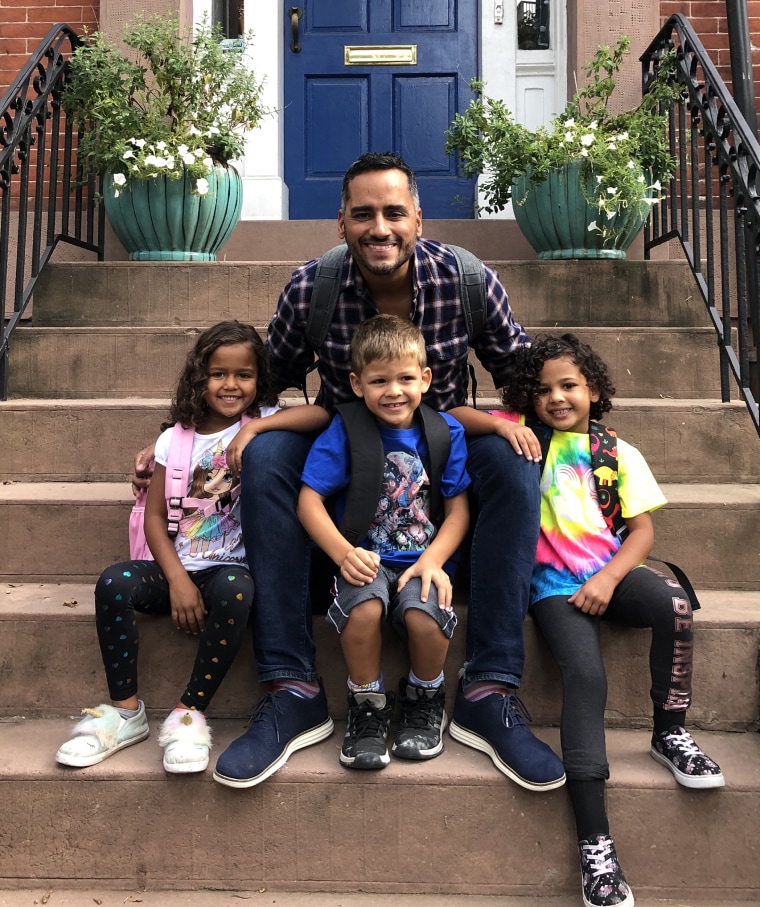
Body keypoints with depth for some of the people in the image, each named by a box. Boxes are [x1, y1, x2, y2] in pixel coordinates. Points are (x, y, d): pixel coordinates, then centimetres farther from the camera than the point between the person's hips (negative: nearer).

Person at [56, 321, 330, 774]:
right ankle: (125, 711, -9)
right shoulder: (177, 437, 8)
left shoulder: (264, 421, 2)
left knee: (235, 589, -36)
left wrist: (256, 427, -24)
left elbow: (322, 415, -17)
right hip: (180, 567, 3)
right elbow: (155, 516, 3)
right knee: (113, 582, -23)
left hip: (233, 568, -3)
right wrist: (178, 580, -10)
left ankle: (191, 714, -20)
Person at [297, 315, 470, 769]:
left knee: (425, 615, -30)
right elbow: (310, 499, -5)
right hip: (365, 558, 0)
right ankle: (368, 704, -2)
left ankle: (425, 700, 7)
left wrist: (433, 560, -15)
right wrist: (343, 552, -20)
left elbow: (458, 508, 2)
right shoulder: (344, 429, -2)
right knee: (364, 606, -33)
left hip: (426, 558, 1)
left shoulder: (446, 431, 2)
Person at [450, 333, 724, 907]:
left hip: (611, 569, 3)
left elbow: (643, 529, 8)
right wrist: (501, 424, -10)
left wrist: (608, 578, -9)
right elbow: (452, 418, 8)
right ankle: (594, 841, -20)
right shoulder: (523, 431, 12)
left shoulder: (620, 453, 14)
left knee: (674, 603, -28)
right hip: (553, 580, -2)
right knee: (585, 674, -24)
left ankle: (670, 733, -5)